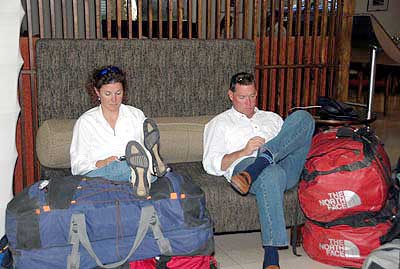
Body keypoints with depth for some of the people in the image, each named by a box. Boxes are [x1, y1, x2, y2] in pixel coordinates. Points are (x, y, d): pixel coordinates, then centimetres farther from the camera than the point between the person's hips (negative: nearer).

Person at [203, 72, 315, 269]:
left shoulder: (272, 118, 36)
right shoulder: (219, 123, 23)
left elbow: (293, 142, 26)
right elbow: (210, 164, 9)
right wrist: (244, 152, -6)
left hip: (286, 167, 4)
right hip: (244, 164, -4)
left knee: (302, 117, -20)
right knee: (271, 173, -43)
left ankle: (253, 171, -36)